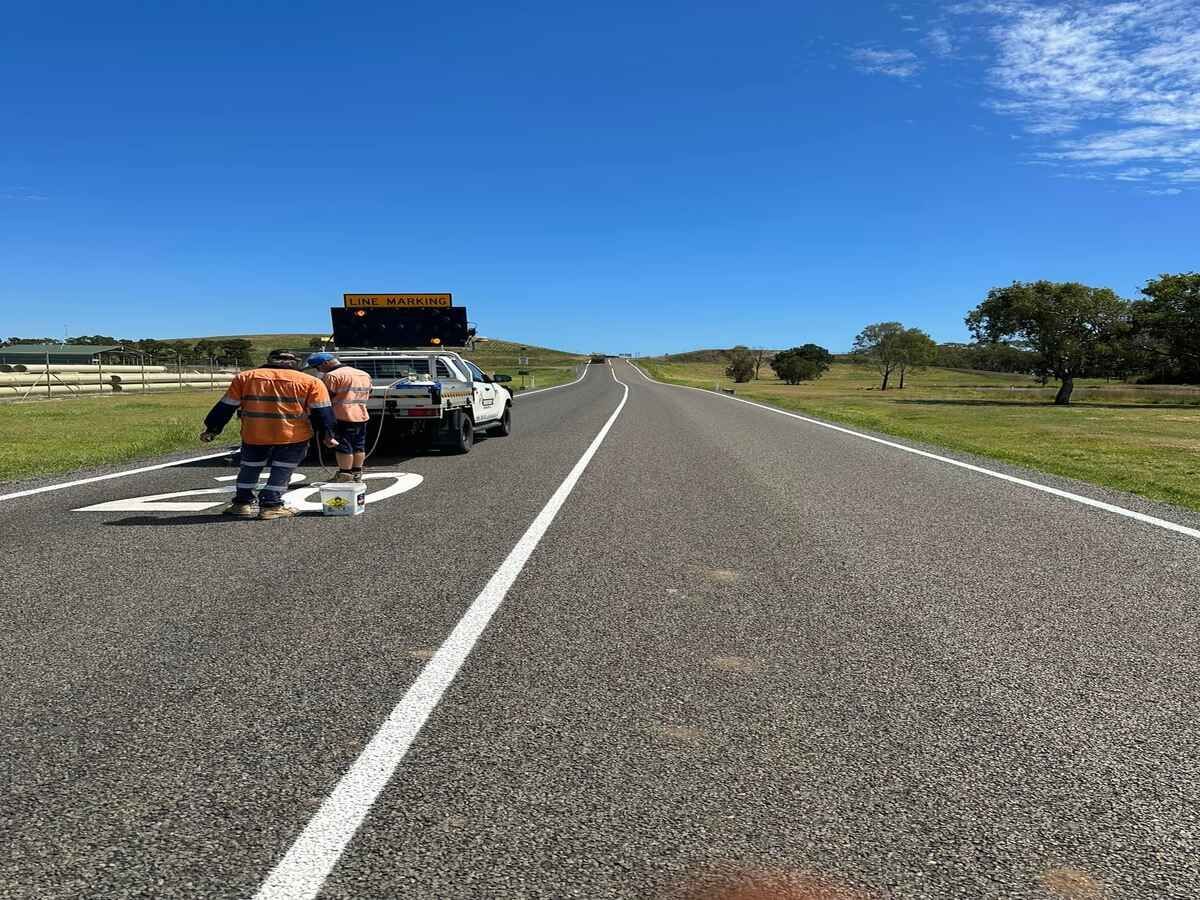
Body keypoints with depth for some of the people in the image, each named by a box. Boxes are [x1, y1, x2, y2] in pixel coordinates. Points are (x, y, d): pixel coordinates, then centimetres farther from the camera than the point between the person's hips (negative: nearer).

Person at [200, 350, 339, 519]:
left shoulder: (244, 377, 10)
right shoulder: (310, 381, 3)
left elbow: (225, 407, 10)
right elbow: (322, 411, 0)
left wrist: (212, 429, 15)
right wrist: (327, 435, 3)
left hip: (254, 435, 3)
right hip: (293, 436, -2)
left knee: (249, 468, 19)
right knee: (282, 471, 7)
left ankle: (242, 504, 23)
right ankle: (271, 506, 4)